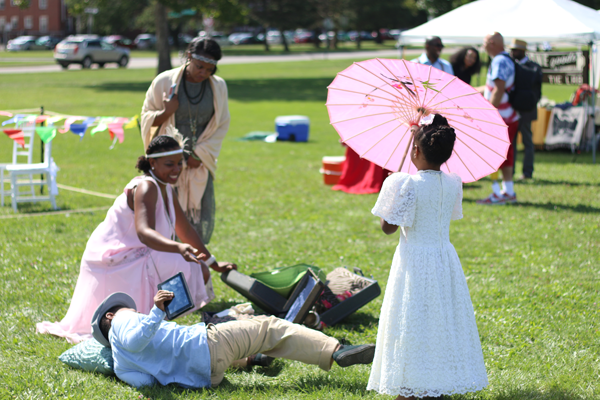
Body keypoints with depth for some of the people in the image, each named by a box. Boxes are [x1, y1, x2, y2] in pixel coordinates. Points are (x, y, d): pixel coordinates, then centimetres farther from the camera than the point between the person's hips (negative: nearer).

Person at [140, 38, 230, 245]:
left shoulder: (218, 86, 1)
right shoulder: (164, 82, -7)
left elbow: (221, 126, 6)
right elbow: (147, 119, 0)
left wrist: (200, 155, -3)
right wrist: (166, 113, -21)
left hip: (200, 164, 3)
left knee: (203, 221, 1)